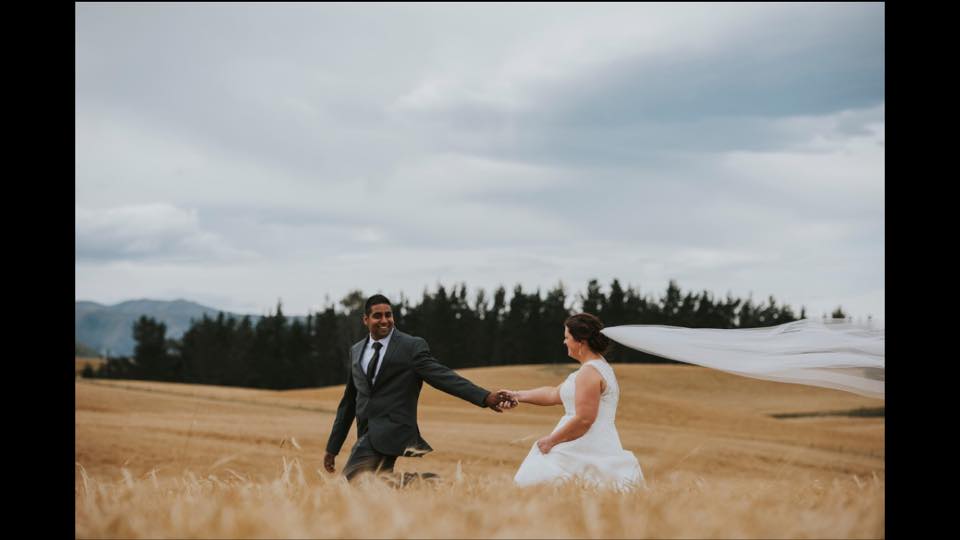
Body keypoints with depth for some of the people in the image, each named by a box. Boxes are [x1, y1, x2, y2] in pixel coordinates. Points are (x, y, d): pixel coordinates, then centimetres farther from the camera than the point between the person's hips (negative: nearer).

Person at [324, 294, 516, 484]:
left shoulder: (412, 346, -4)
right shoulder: (356, 351, 15)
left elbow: (442, 376, -13)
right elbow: (349, 401, 22)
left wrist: (485, 397, -27)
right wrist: (332, 447, 22)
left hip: (391, 433, -7)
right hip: (366, 436, 7)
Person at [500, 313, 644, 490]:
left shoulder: (589, 373, -15)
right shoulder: (596, 367, 18)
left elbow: (584, 420, -20)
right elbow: (555, 394, 22)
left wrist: (551, 440, -11)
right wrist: (518, 395, 22)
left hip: (584, 452, -10)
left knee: (531, 483, -11)